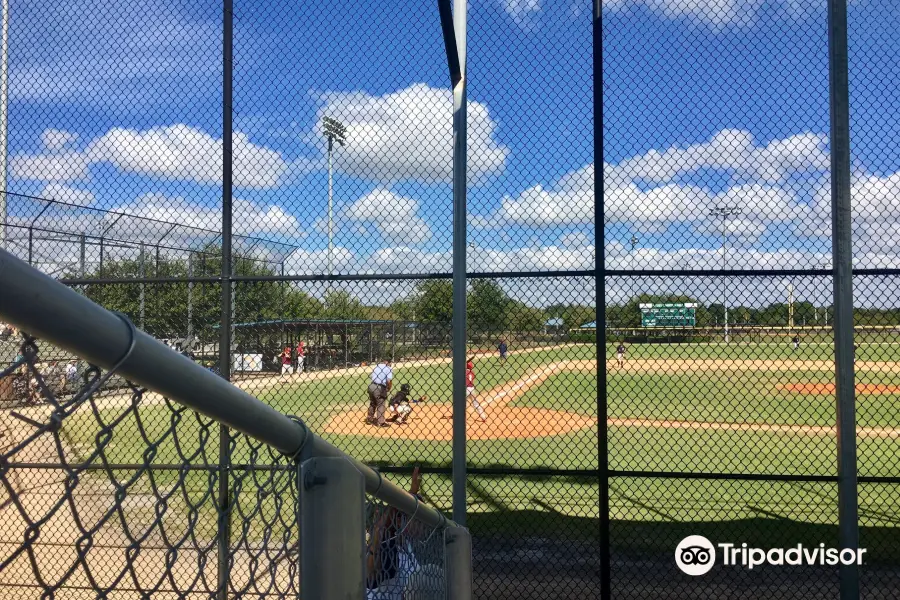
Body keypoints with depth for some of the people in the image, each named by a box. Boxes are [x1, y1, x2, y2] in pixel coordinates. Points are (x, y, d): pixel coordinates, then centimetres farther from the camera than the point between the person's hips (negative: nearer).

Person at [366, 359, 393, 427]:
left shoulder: (376, 366, 14)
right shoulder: (388, 369, -5)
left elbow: (372, 377, 12)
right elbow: (389, 381, -18)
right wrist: (388, 388, 1)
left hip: (371, 385, 6)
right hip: (380, 388, -6)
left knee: (372, 403, 23)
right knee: (380, 405, 6)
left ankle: (369, 419, 36)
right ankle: (380, 422, 9)